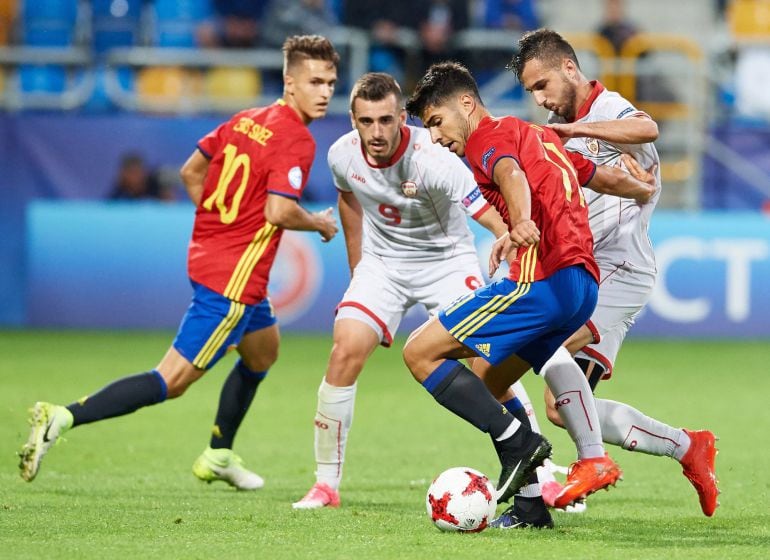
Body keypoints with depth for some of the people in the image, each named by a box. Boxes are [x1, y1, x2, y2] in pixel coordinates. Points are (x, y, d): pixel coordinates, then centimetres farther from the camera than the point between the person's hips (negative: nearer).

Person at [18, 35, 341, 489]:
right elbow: (278, 211, -25)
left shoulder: (245, 120, 10)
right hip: (234, 278, -10)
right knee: (172, 381, -10)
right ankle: (64, 418, -20)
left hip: (206, 253, 10)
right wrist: (319, 225, -6)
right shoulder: (297, 139, -16)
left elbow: (190, 171, 16)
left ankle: (219, 456, 40)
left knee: (263, 350, 32)